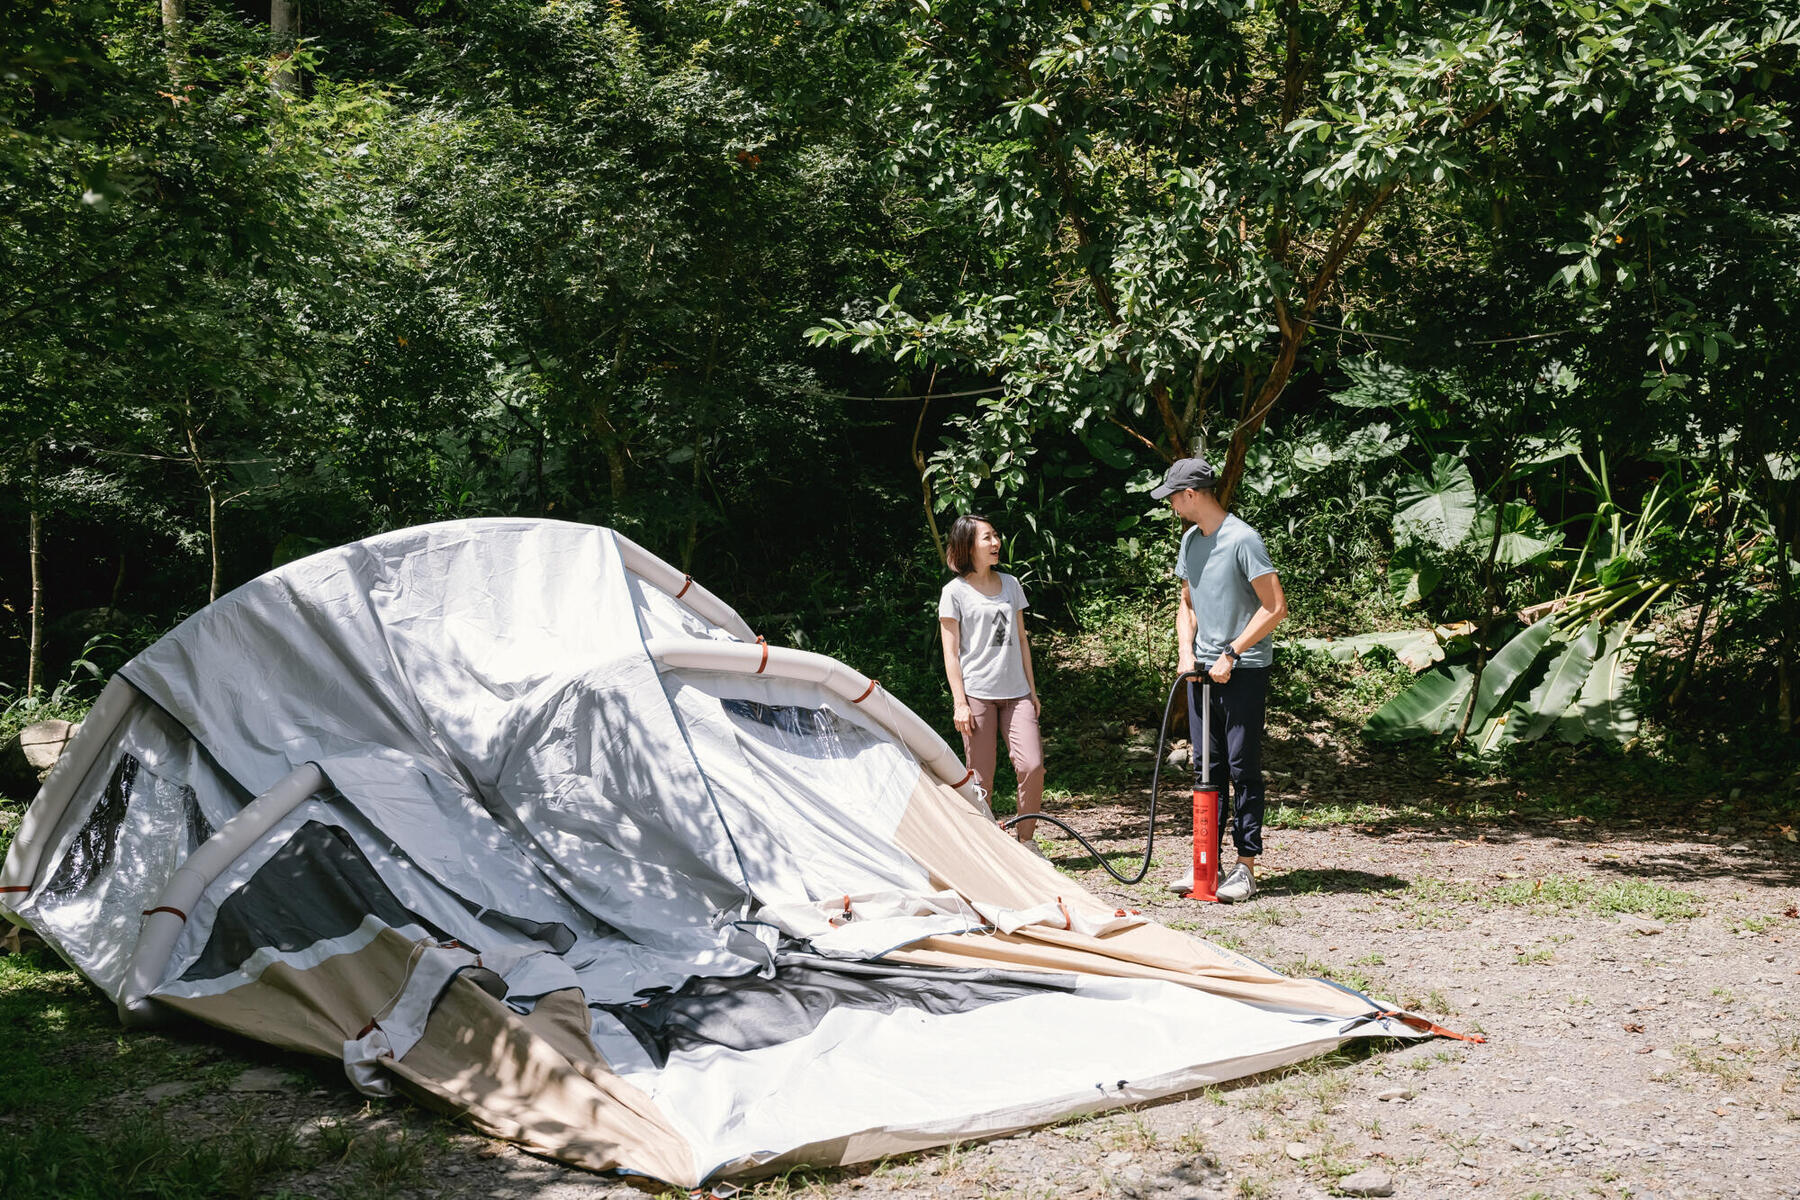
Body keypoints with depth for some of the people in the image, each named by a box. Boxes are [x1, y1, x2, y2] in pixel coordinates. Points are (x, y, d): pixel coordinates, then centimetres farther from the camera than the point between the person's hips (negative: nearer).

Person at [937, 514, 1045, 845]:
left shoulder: (1011, 584, 13)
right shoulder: (955, 592, -1)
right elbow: (951, 652, -2)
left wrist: (1032, 689, 15)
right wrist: (960, 702, -9)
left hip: (1015, 693, 4)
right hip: (977, 693, -4)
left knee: (1032, 766, -8)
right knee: (981, 777, -3)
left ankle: (1025, 841, 7)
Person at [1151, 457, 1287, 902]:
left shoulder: (1243, 539, -13)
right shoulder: (1190, 540, 12)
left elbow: (1275, 607, -15)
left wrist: (1230, 654, -16)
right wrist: (1186, 652, 5)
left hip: (1245, 671, -8)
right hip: (1203, 670, 8)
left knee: (1243, 768, -4)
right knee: (1206, 767, 10)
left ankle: (1245, 866, 1)